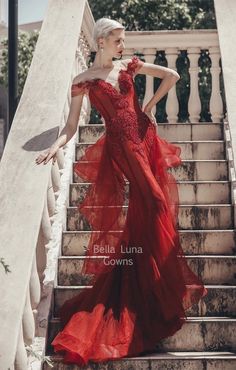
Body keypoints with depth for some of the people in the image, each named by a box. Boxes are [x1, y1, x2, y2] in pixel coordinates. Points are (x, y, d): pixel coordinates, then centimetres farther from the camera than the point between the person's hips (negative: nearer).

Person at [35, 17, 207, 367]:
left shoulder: (129, 65, 10)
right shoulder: (83, 81, 0)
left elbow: (172, 75, 13)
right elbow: (71, 125, -3)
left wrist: (150, 106, 10)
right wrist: (56, 146, -21)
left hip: (146, 137, 5)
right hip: (122, 145, -5)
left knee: (156, 207, 7)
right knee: (152, 205, -8)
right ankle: (163, 288, 5)